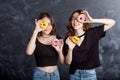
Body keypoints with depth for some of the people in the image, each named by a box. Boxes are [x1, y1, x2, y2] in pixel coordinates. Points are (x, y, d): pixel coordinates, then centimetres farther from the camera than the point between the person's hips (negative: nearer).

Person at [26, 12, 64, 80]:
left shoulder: (58, 39, 0)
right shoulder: (36, 39, -7)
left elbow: (62, 61, 3)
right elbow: (29, 52, -29)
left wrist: (59, 51, -17)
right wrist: (36, 31, -27)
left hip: (55, 74, 3)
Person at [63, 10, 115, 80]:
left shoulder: (92, 33, -9)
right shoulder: (68, 38, -6)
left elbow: (112, 22, -15)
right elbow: (68, 62, -7)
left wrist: (92, 20, -24)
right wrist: (70, 49, -25)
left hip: (90, 74, -1)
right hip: (74, 74, 1)